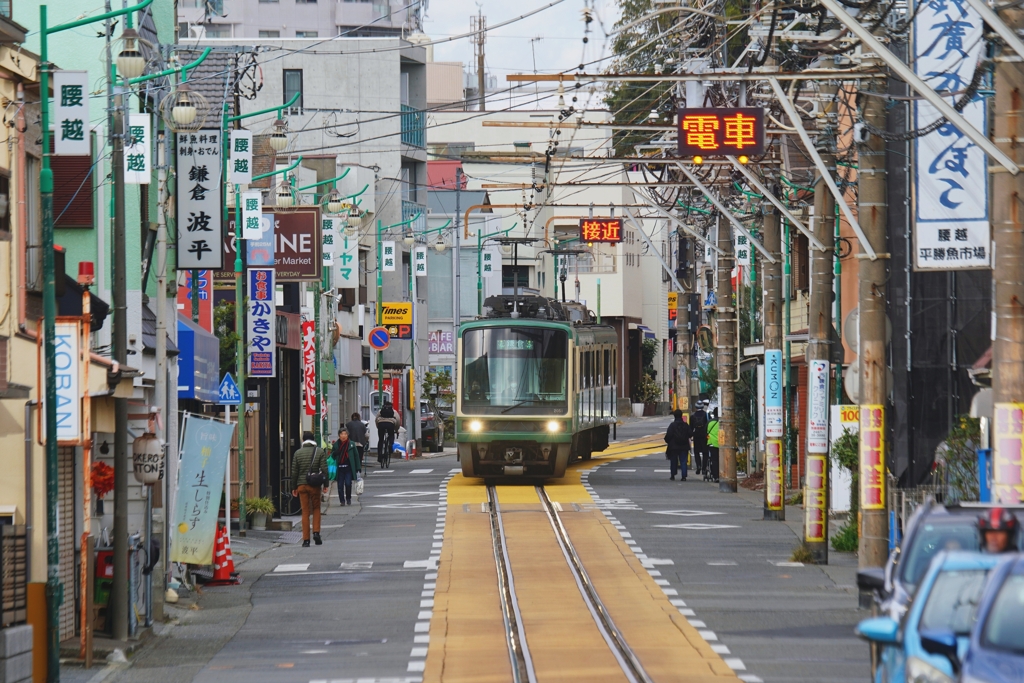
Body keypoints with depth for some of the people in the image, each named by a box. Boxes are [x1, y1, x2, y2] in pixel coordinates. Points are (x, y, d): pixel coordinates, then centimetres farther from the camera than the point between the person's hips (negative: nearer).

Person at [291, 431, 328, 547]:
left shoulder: (298, 453, 1)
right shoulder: (320, 452, -1)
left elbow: (294, 472, 2)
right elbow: (324, 469, -5)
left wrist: (294, 487, 9)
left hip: (301, 485, 1)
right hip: (315, 485, -1)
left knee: (305, 512, 4)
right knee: (316, 509, 15)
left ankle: (306, 539, 1)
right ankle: (316, 532, -2)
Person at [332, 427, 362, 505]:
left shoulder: (351, 444, 2)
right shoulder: (336, 445, 5)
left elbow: (356, 456, 4)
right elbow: (332, 456, 10)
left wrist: (358, 468, 1)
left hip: (348, 467, -1)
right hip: (339, 468, 2)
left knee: (348, 484, -7)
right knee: (340, 485, 2)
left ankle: (348, 499, 13)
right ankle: (342, 500, 13)